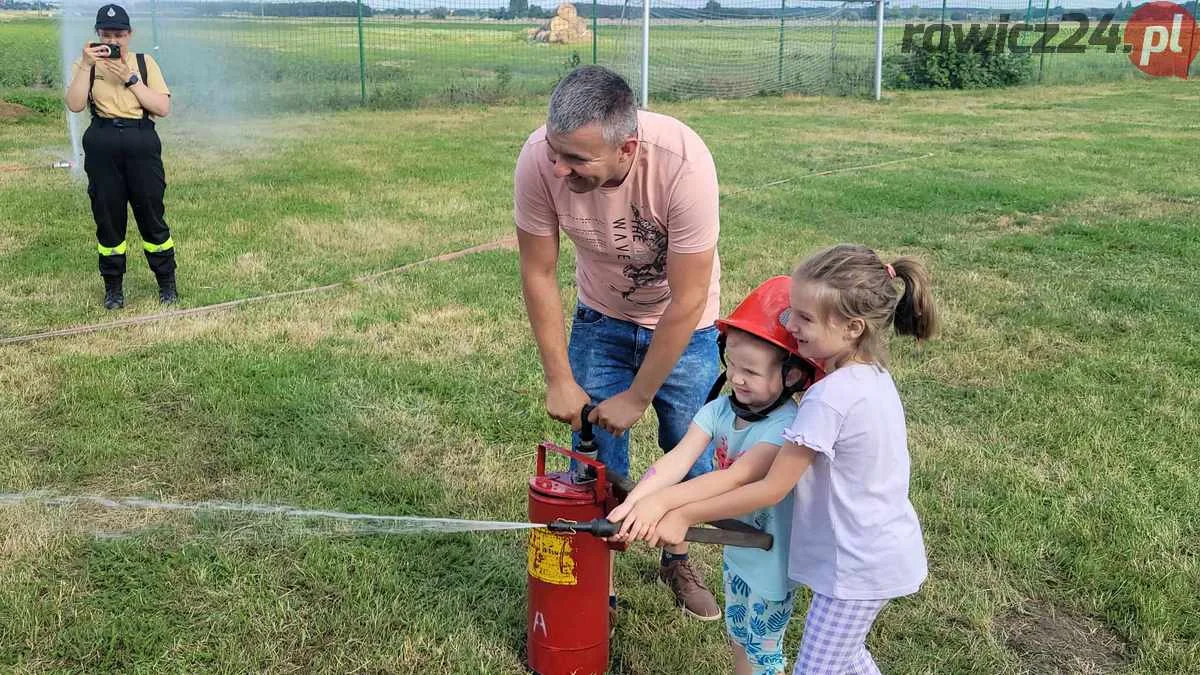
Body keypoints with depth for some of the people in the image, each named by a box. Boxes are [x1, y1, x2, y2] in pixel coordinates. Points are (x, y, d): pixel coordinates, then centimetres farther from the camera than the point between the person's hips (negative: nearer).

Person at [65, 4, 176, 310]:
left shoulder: (144, 62, 7)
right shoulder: (87, 65, 7)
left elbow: (163, 107, -4)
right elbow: (74, 105, -9)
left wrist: (130, 78, -10)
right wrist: (86, 65, -14)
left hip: (142, 144, -1)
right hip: (102, 147, 1)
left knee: (151, 215, 2)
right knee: (108, 218, 6)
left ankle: (167, 283, 15)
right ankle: (113, 287, 17)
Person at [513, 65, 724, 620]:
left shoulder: (683, 164, -37)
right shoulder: (539, 159, -30)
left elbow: (687, 300, -28)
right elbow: (538, 274, -16)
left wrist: (638, 397, -21)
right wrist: (559, 380, -12)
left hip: (684, 323, -1)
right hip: (601, 318, 2)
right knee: (595, 455, 1)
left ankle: (677, 560, 37)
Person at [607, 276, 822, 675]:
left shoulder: (786, 427, -29)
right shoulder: (720, 410, -11)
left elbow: (736, 478, -42)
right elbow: (677, 460, -22)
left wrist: (662, 501, -53)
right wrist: (633, 502, -39)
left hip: (769, 563, -6)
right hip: (735, 550, 6)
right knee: (739, 642, 26)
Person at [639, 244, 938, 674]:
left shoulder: (829, 397, -28)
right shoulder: (872, 376, 1)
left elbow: (772, 489, -22)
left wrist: (684, 516, -16)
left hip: (858, 564, -9)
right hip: (881, 551, 9)